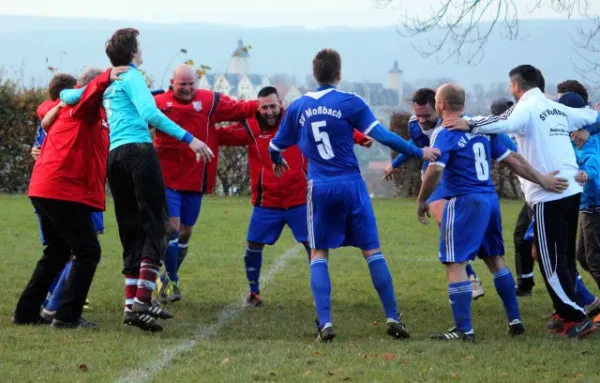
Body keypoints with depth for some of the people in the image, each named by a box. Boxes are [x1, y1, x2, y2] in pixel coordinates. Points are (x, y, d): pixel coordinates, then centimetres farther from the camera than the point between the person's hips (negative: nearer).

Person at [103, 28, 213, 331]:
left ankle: (132, 303, 6)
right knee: (155, 225, -7)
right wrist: (188, 138, -20)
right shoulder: (132, 77, -1)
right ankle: (142, 301, -17)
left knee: (131, 230, 11)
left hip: (113, 156, 8)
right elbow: (150, 113, -16)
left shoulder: (108, 83, 21)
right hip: (138, 151, -8)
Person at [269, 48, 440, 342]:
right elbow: (381, 136, -8)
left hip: (319, 188, 2)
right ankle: (393, 318, 5)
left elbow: (276, 146, 17)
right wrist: (420, 153, -1)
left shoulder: (297, 107, 6)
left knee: (319, 254, 9)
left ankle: (324, 323, -3)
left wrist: (277, 162, 40)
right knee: (372, 251, 5)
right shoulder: (350, 103, -4)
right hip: (351, 185, -2)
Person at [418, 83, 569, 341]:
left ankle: (463, 329, -9)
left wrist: (422, 200, -9)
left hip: (464, 203, -8)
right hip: (490, 199, 8)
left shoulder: (444, 133, -9)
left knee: (455, 263, -4)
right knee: (495, 259, 19)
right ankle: (514, 320, 22)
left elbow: (435, 170, -21)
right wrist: (541, 179, 13)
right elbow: (511, 159, 11)